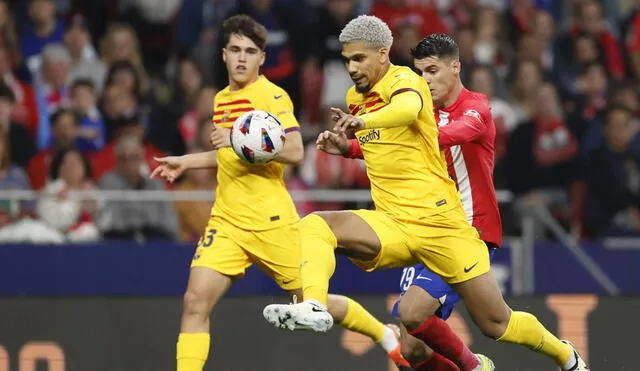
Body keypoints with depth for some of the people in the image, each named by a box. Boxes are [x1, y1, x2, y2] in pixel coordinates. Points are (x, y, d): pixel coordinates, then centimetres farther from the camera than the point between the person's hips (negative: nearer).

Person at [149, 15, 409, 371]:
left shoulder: (272, 95, -9)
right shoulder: (222, 99, 14)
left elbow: (295, 151, -21)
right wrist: (186, 162, 25)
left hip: (271, 222, -6)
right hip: (227, 221, 6)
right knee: (195, 301, -12)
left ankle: (386, 336, 31)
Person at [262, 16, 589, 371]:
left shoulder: (404, 80, -10)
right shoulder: (354, 96, 12)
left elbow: (410, 106, -38)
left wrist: (363, 120, -54)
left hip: (440, 222, -6)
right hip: (391, 226, 6)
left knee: (496, 324, 1)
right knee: (314, 225, -22)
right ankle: (313, 307, -43)